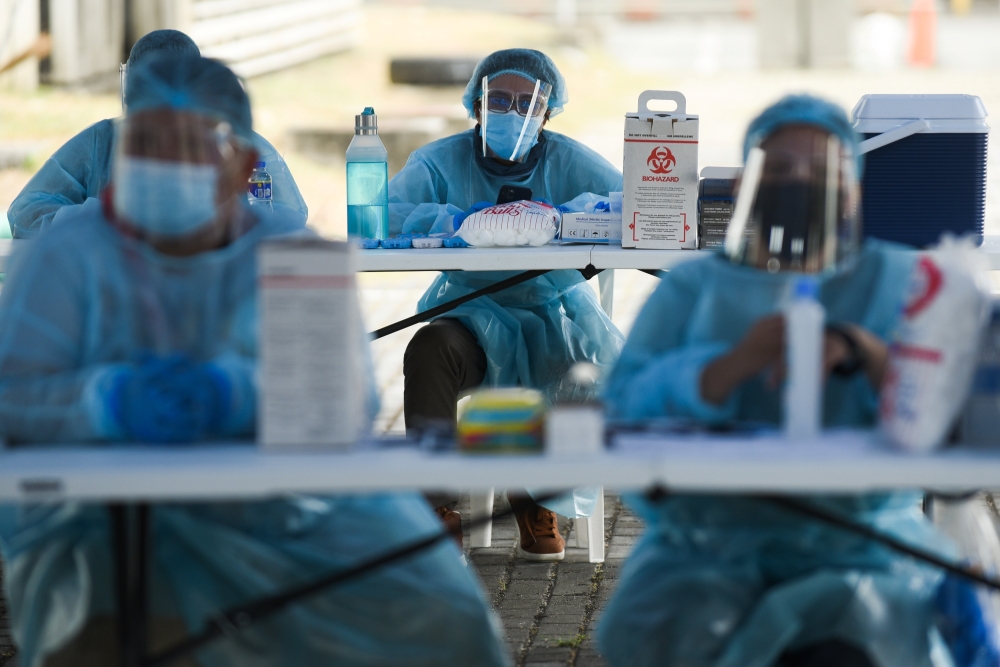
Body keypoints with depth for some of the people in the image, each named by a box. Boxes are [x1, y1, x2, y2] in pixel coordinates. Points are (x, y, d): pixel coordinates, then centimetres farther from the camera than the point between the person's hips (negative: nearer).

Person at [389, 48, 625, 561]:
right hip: (473, 317, -1)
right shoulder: (442, 161, 4)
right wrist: (458, 220, -25)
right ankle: (436, 506, -20)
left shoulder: (569, 161, 6)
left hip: (556, 312, 1)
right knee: (428, 350, -33)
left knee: (606, 359, -29)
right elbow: (381, 216, -11)